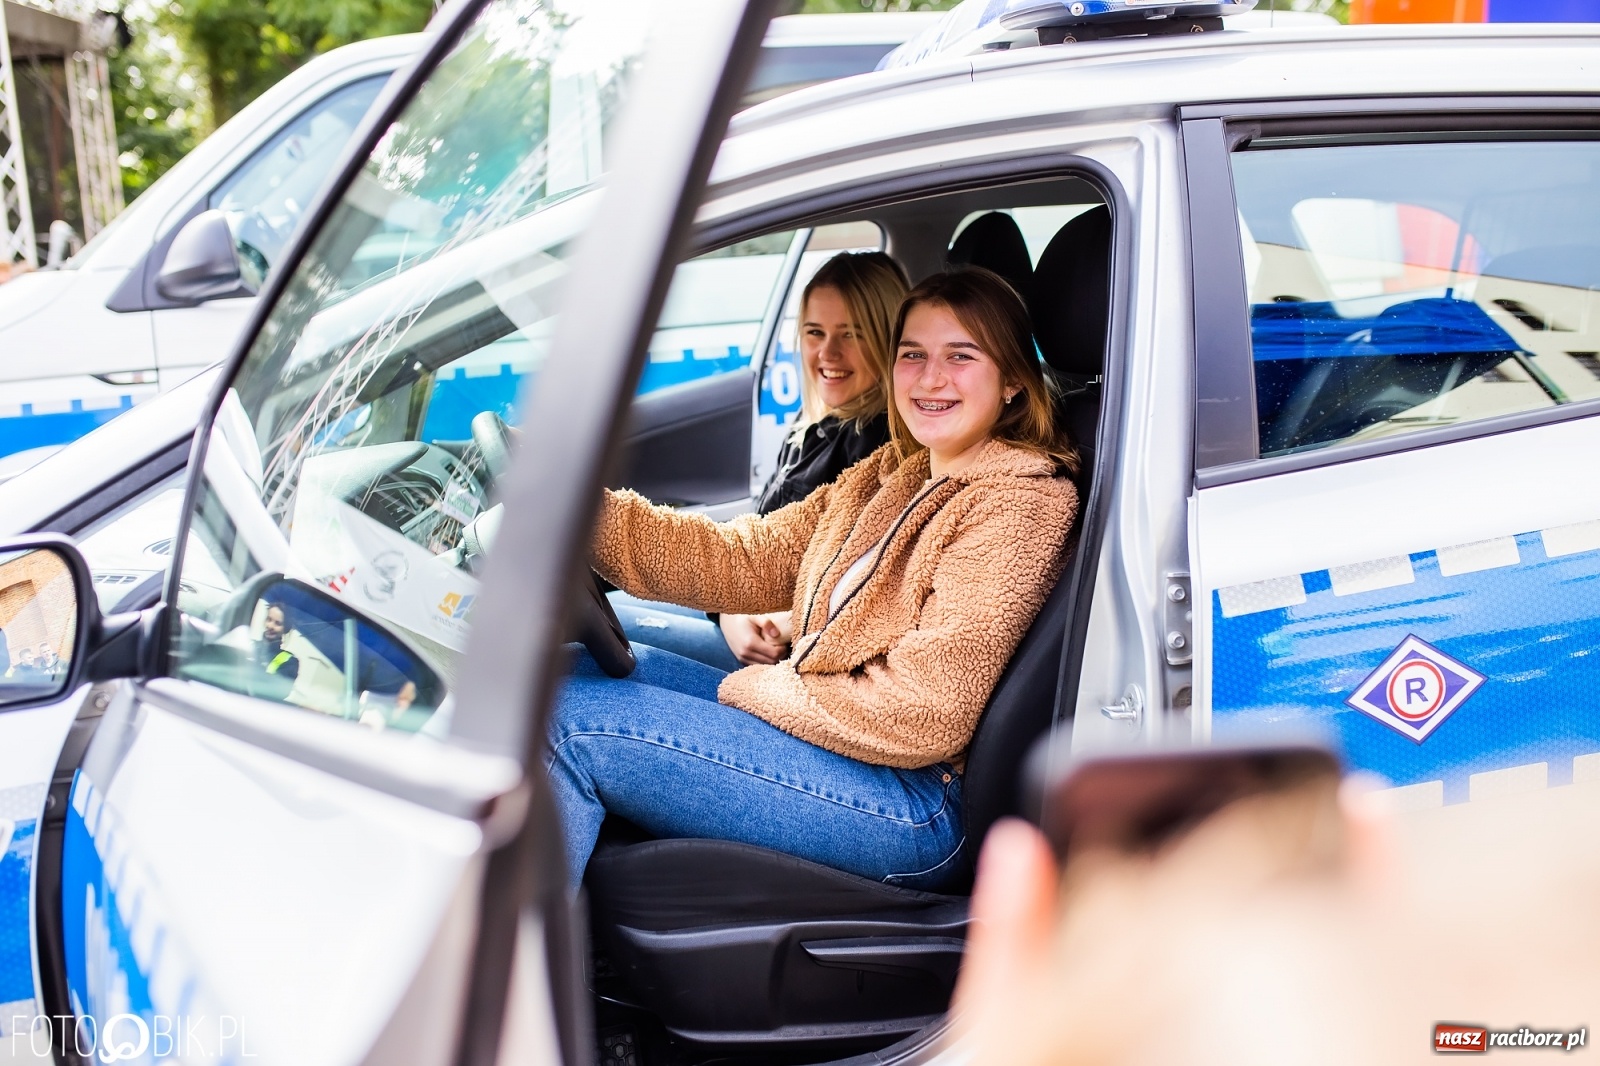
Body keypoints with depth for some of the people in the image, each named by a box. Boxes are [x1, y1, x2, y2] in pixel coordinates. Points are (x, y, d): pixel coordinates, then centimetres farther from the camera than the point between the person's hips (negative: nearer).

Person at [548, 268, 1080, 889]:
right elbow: (748, 559, 4)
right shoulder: (895, 475, 12)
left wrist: (750, 688, -9)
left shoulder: (1020, 503, -15)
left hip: (911, 802, -9)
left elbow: (922, 715, -22)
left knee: (572, 721, -15)